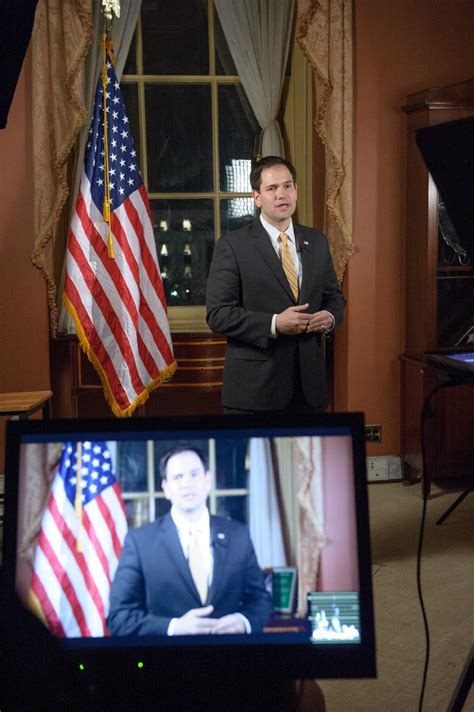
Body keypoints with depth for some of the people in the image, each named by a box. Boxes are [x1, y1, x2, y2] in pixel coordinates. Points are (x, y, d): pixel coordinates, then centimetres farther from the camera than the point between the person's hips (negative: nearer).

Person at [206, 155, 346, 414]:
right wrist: (274, 324, -21)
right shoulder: (232, 246, -6)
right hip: (254, 386, -5)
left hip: (308, 382, 5)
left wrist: (330, 317, -5)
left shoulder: (316, 242, 11)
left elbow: (334, 296, 19)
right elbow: (218, 314, -11)